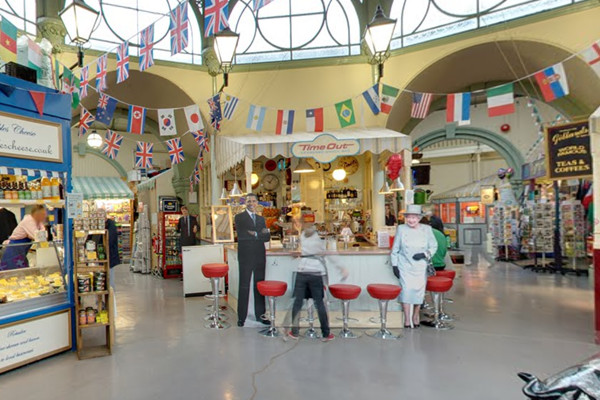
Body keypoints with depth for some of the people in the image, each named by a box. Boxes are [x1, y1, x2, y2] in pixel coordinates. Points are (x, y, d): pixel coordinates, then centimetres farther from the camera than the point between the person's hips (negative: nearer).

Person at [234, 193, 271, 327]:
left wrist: (255, 234, -11)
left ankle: (260, 315, 19)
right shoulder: (239, 217, 1)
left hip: (260, 256, 5)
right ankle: (241, 317, 10)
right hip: (246, 256, -4)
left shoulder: (261, 219, 16)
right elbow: (241, 235, -13)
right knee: (244, 287, 1)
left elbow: (267, 237, 6)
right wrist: (260, 234, -10)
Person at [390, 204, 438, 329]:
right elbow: (395, 249, 4)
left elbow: (434, 246, 7)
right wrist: (394, 265, 0)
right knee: (406, 289, -8)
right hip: (405, 266, -1)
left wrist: (424, 254, -11)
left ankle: (415, 316, 27)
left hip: (420, 266, 1)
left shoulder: (427, 229, 1)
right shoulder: (401, 229, 0)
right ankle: (407, 318, 4)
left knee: (419, 290, 5)